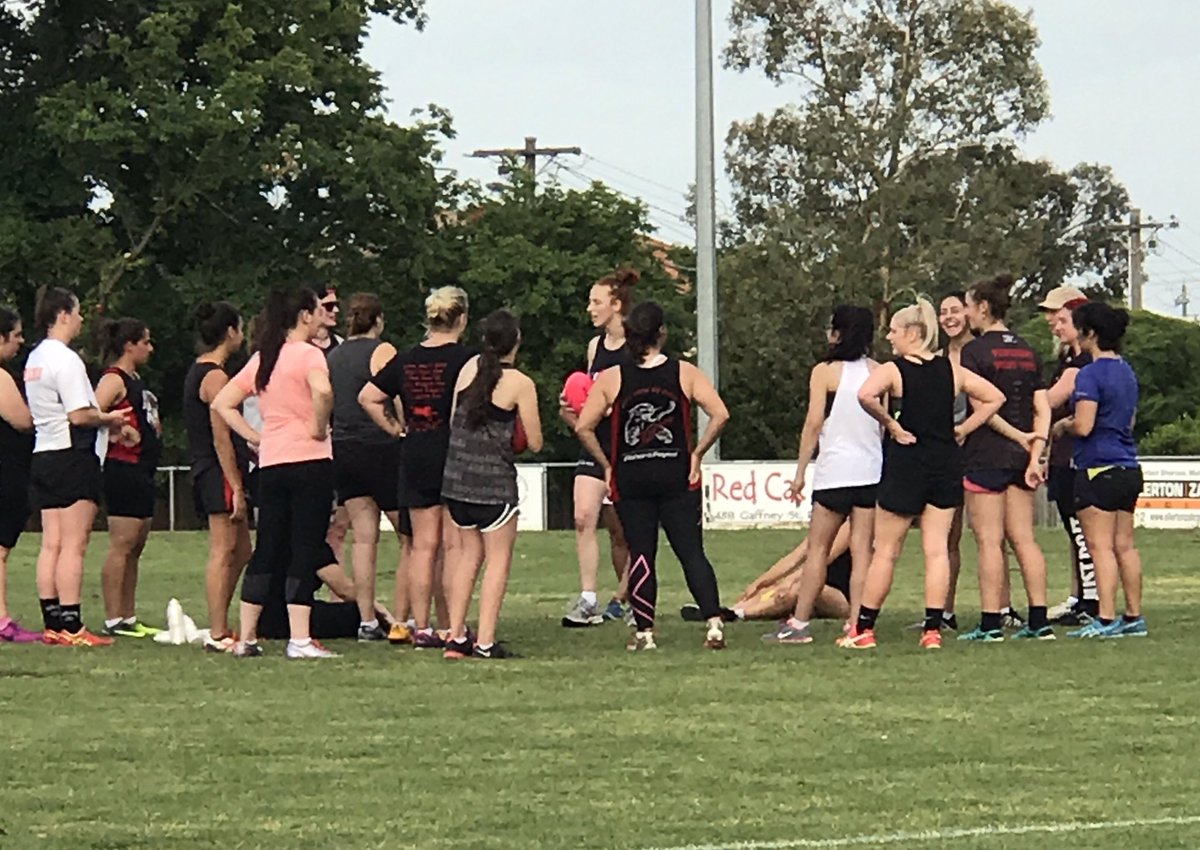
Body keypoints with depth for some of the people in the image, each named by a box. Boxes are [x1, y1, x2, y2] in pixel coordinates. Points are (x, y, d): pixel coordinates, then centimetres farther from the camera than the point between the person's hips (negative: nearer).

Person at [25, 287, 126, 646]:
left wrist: (103, 418, 15)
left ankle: (53, 624, 7)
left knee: (51, 545, 7)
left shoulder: (34, 358, 15)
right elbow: (79, 415, -21)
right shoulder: (66, 360, -14)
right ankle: (71, 627, -10)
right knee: (74, 545, -8)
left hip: (43, 455, 9)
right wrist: (109, 419, -2)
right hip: (73, 457, -9)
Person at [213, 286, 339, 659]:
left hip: (270, 466, 7)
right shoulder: (308, 354, -8)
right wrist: (318, 428, -13)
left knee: (267, 551, 11)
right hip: (309, 461, -7)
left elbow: (222, 403, 16)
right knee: (306, 551, -5)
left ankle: (246, 638, 12)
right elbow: (322, 391, -29)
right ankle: (300, 640, -9)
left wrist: (255, 437, 12)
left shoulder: (262, 359, 14)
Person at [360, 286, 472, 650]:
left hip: (415, 456, 5)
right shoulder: (462, 359, -10)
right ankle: (450, 627, -2)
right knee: (454, 546, -1)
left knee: (423, 545, 8)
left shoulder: (406, 360, 7)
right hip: (453, 456, -5)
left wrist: (394, 428, 12)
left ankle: (421, 628, 8)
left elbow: (367, 397, 8)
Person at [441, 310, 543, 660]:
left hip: (457, 475, 6)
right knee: (498, 558, 3)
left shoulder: (470, 367, 5)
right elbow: (534, 443, -6)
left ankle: (456, 637, 14)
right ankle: (485, 642, -4)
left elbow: (453, 421, 12)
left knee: (468, 553, 16)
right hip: (494, 480, -6)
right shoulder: (520, 384, -10)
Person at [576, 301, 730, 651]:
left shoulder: (611, 379, -2)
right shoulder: (684, 373, -2)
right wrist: (697, 453, 0)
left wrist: (606, 465, 5)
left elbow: (583, 427, -5)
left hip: (630, 478, 0)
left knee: (641, 555, 8)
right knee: (692, 552, 3)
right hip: (677, 476, 0)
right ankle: (714, 624, -8)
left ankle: (644, 632, 9)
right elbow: (720, 415, -9)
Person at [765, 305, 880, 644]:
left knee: (818, 548, 4)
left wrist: (800, 472, -2)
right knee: (862, 549, 3)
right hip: (872, 470, 3)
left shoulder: (825, 371, -4)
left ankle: (799, 623, 5)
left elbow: (814, 423, -6)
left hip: (834, 470, -3)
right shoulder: (877, 371, 7)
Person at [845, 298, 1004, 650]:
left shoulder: (893, 370, -9)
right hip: (946, 462, 4)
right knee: (937, 548, 3)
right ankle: (933, 628, -2)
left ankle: (863, 629, 9)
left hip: (906, 462, -4)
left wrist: (891, 425, -14)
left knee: (886, 551, 4)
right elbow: (995, 398, 11)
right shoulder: (951, 370, 6)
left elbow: (866, 396, -28)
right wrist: (962, 427, 8)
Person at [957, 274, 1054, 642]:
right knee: (1024, 539, 8)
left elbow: (984, 408, -17)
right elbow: (1042, 410, 7)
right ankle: (1039, 621, 5)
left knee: (989, 542, -4)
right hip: (1020, 459, 6)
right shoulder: (1027, 351, 11)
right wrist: (1034, 454, 3)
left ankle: (991, 624, -4)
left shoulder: (975, 351, -9)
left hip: (986, 457, -6)